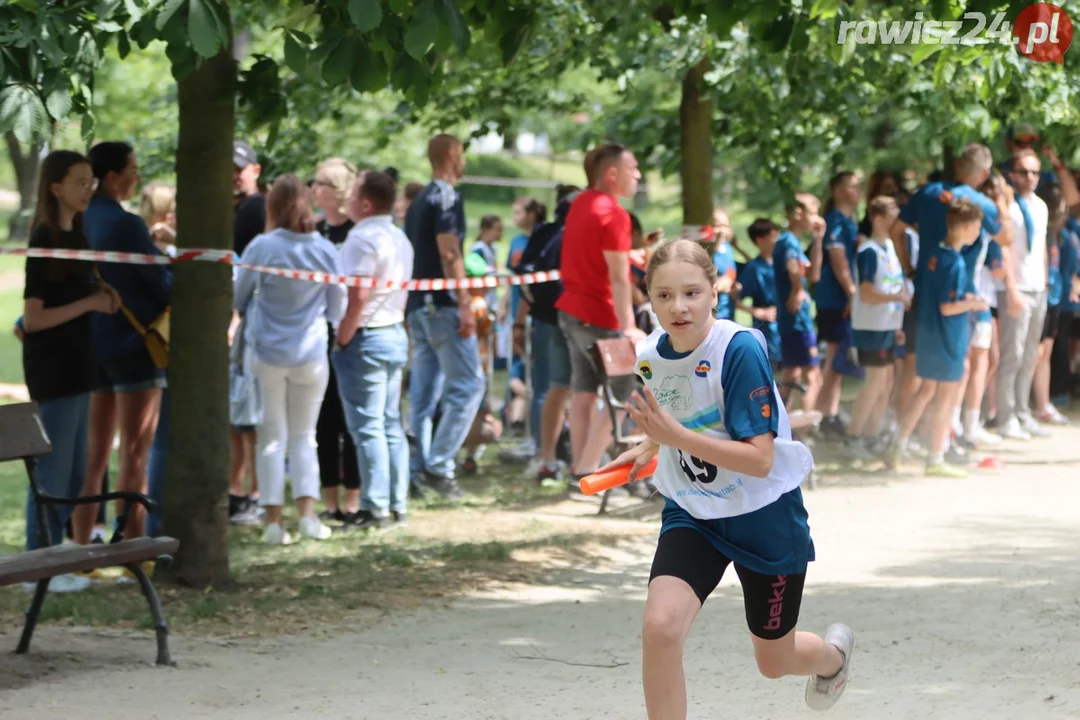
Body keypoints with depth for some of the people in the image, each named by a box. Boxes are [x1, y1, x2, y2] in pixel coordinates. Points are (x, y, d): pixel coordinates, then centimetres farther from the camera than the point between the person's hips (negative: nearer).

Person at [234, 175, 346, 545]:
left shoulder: (262, 247, -10)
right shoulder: (326, 250, -3)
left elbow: (238, 300, 3)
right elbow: (337, 310, 7)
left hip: (268, 353, -2)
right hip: (311, 354, 2)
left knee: (272, 439, 6)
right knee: (304, 437, 12)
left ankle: (274, 521, 3)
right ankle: (307, 513, 0)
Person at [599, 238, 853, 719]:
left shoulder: (740, 350, -26)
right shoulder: (651, 355, -6)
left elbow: (760, 459, -29)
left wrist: (675, 437, -35)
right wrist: (649, 447, 7)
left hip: (763, 515, -4)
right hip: (692, 513, 4)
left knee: (774, 662, 15)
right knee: (660, 625, -23)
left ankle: (834, 652, 53)